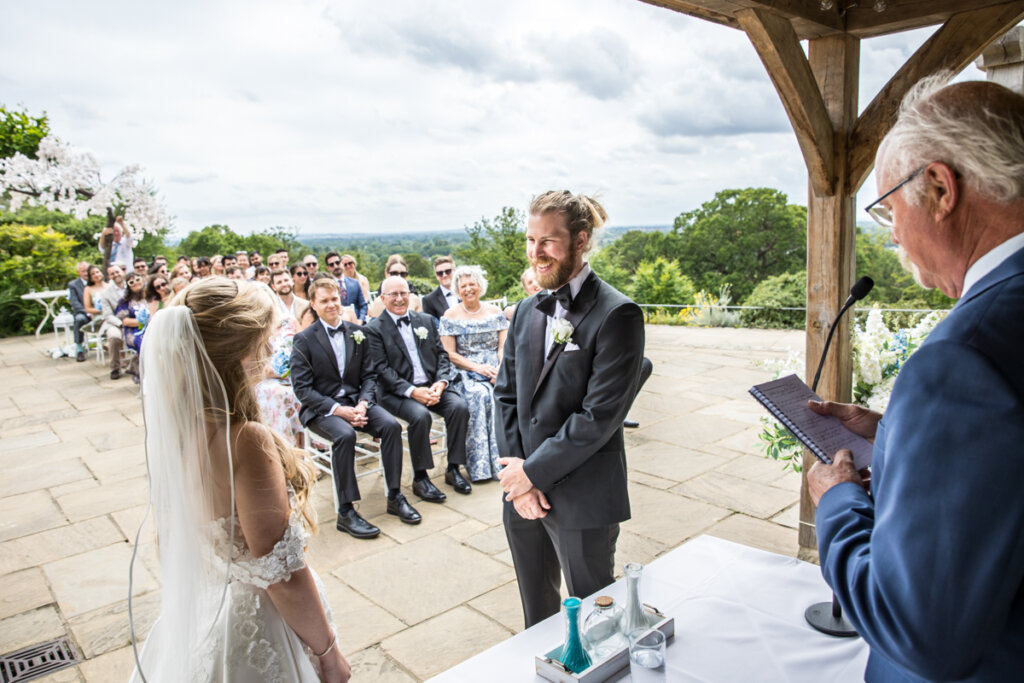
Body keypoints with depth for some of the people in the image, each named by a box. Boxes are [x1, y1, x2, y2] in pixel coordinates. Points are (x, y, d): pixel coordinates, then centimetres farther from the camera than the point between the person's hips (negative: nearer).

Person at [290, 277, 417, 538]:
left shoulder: (357, 333, 9)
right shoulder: (304, 340, -3)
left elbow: (369, 375, 7)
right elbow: (302, 389, -8)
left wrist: (363, 403, -13)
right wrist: (338, 410, -19)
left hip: (355, 401, 4)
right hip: (321, 408, -4)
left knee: (391, 424, -22)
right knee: (344, 435, -34)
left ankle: (395, 496, -10)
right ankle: (345, 512, -24)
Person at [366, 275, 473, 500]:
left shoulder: (426, 320, 15)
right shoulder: (374, 329, 0)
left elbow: (442, 355, 11)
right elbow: (382, 370, -8)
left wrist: (441, 383, -9)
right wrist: (412, 391, -20)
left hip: (433, 387, 4)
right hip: (397, 393, -4)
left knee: (459, 406, -21)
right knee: (420, 415, -32)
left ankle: (453, 469, -7)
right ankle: (420, 478, -14)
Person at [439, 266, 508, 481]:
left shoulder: (494, 311, 13)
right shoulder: (450, 316, 4)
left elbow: (504, 346, 7)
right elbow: (450, 354, -1)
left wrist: (501, 370, -13)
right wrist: (477, 367, -15)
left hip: (495, 370, 3)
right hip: (465, 372, -2)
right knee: (479, 395, -34)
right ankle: (480, 466, -25)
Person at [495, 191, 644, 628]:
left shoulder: (616, 314, -14)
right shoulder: (527, 310, 8)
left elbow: (600, 415, -19)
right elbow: (506, 393, 7)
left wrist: (534, 471, -14)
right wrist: (516, 474, -4)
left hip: (582, 499, -6)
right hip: (522, 493, 6)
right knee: (535, 611, 23)